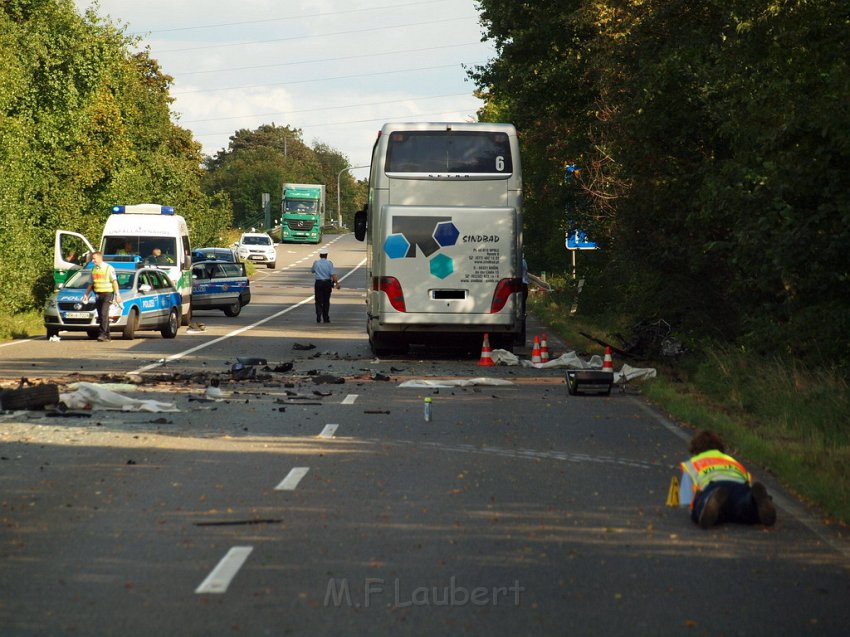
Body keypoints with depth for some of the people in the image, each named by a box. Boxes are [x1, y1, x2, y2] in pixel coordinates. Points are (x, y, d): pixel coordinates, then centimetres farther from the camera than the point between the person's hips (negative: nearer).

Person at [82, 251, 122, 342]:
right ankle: (107, 336, 10)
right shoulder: (93, 269, 16)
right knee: (101, 316, 5)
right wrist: (86, 294, 17)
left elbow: (114, 282, -7)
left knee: (104, 314, -17)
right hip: (98, 294, 7)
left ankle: (102, 334, -21)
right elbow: (91, 283, 23)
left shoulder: (109, 268, -4)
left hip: (107, 293, -7)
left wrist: (117, 295, -13)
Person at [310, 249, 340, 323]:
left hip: (318, 283, 0)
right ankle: (326, 318, 16)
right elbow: (332, 274, -12)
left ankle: (319, 318, -15)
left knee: (318, 301, 1)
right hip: (327, 283, 0)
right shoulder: (329, 263, -4)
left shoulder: (316, 262, 0)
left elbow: (312, 270, 18)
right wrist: (337, 283, -12)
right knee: (326, 302, 11)